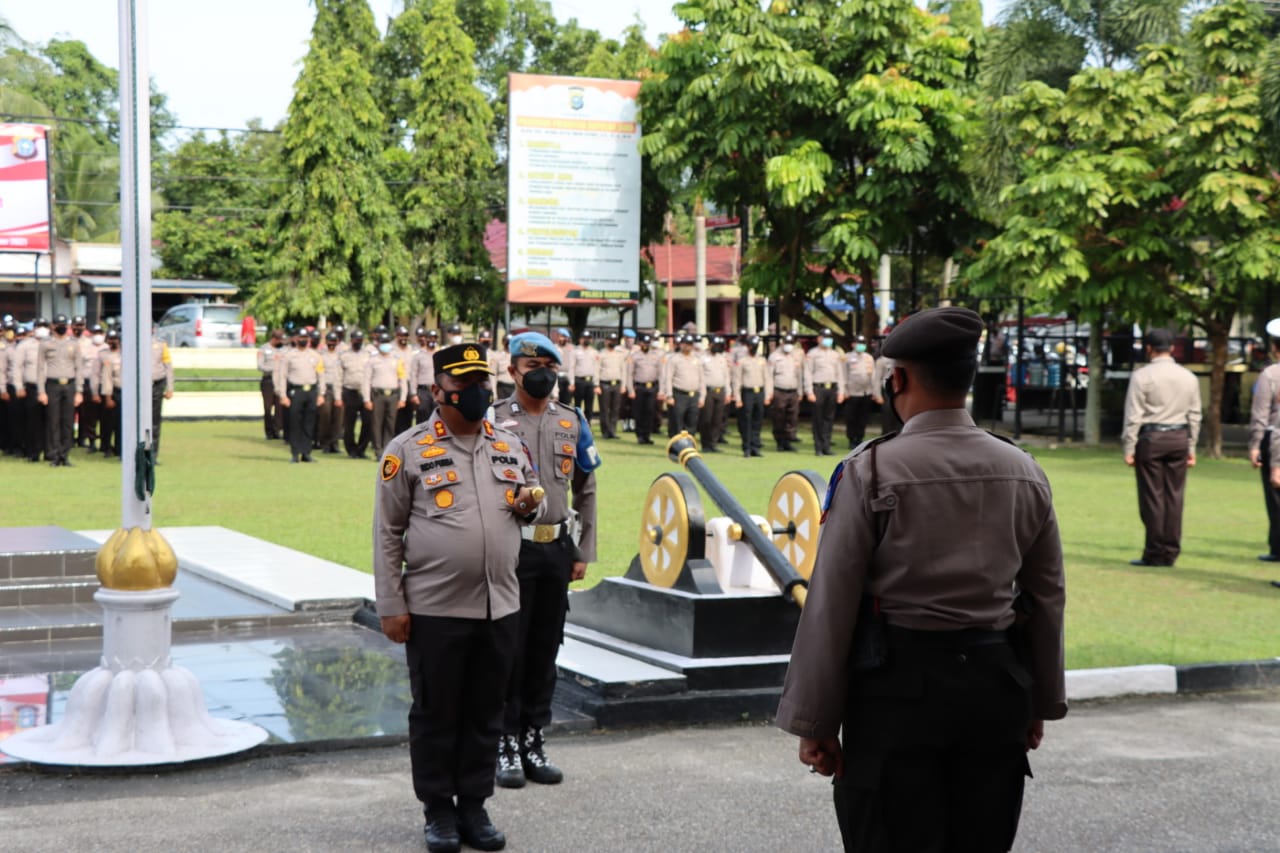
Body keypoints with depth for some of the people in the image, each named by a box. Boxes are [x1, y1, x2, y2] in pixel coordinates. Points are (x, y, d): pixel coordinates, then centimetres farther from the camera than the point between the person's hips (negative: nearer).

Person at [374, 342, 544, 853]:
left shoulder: (511, 447, 11)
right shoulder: (407, 451, -3)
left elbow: (532, 498, 25)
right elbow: (387, 533, -3)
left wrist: (529, 505, -1)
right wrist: (391, 607, -7)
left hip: (499, 608, 4)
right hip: (433, 610, -4)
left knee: (486, 713, 10)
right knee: (436, 713, 6)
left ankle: (474, 807, 22)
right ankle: (438, 811, 17)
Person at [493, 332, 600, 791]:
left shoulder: (572, 422, 9)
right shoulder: (493, 421, -3)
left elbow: (585, 492, 14)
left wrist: (583, 553, 9)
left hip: (558, 549, 4)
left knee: (545, 649, 9)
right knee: (509, 650, 1)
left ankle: (534, 740, 19)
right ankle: (506, 745, 9)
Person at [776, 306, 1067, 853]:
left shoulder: (870, 471, -11)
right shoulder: (1024, 473, 3)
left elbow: (832, 604, -11)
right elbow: (1048, 597, 10)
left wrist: (814, 723, -4)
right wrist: (1041, 701, 21)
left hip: (901, 685, -4)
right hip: (998, 685, 5)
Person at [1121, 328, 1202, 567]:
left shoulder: (1142, 375, -7)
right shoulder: (1189, 377, 8)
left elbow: (1134, 415, -9)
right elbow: (1194, 415, 10)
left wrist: (1129, 449, -6)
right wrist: (1191, 447, 15)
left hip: (1151, 438, -4)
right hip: (1179, 439, 4)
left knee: (1152, 496, 0)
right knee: (1174, 496, 7)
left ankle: (1154, 553, 1)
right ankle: (1170, 553, 9)